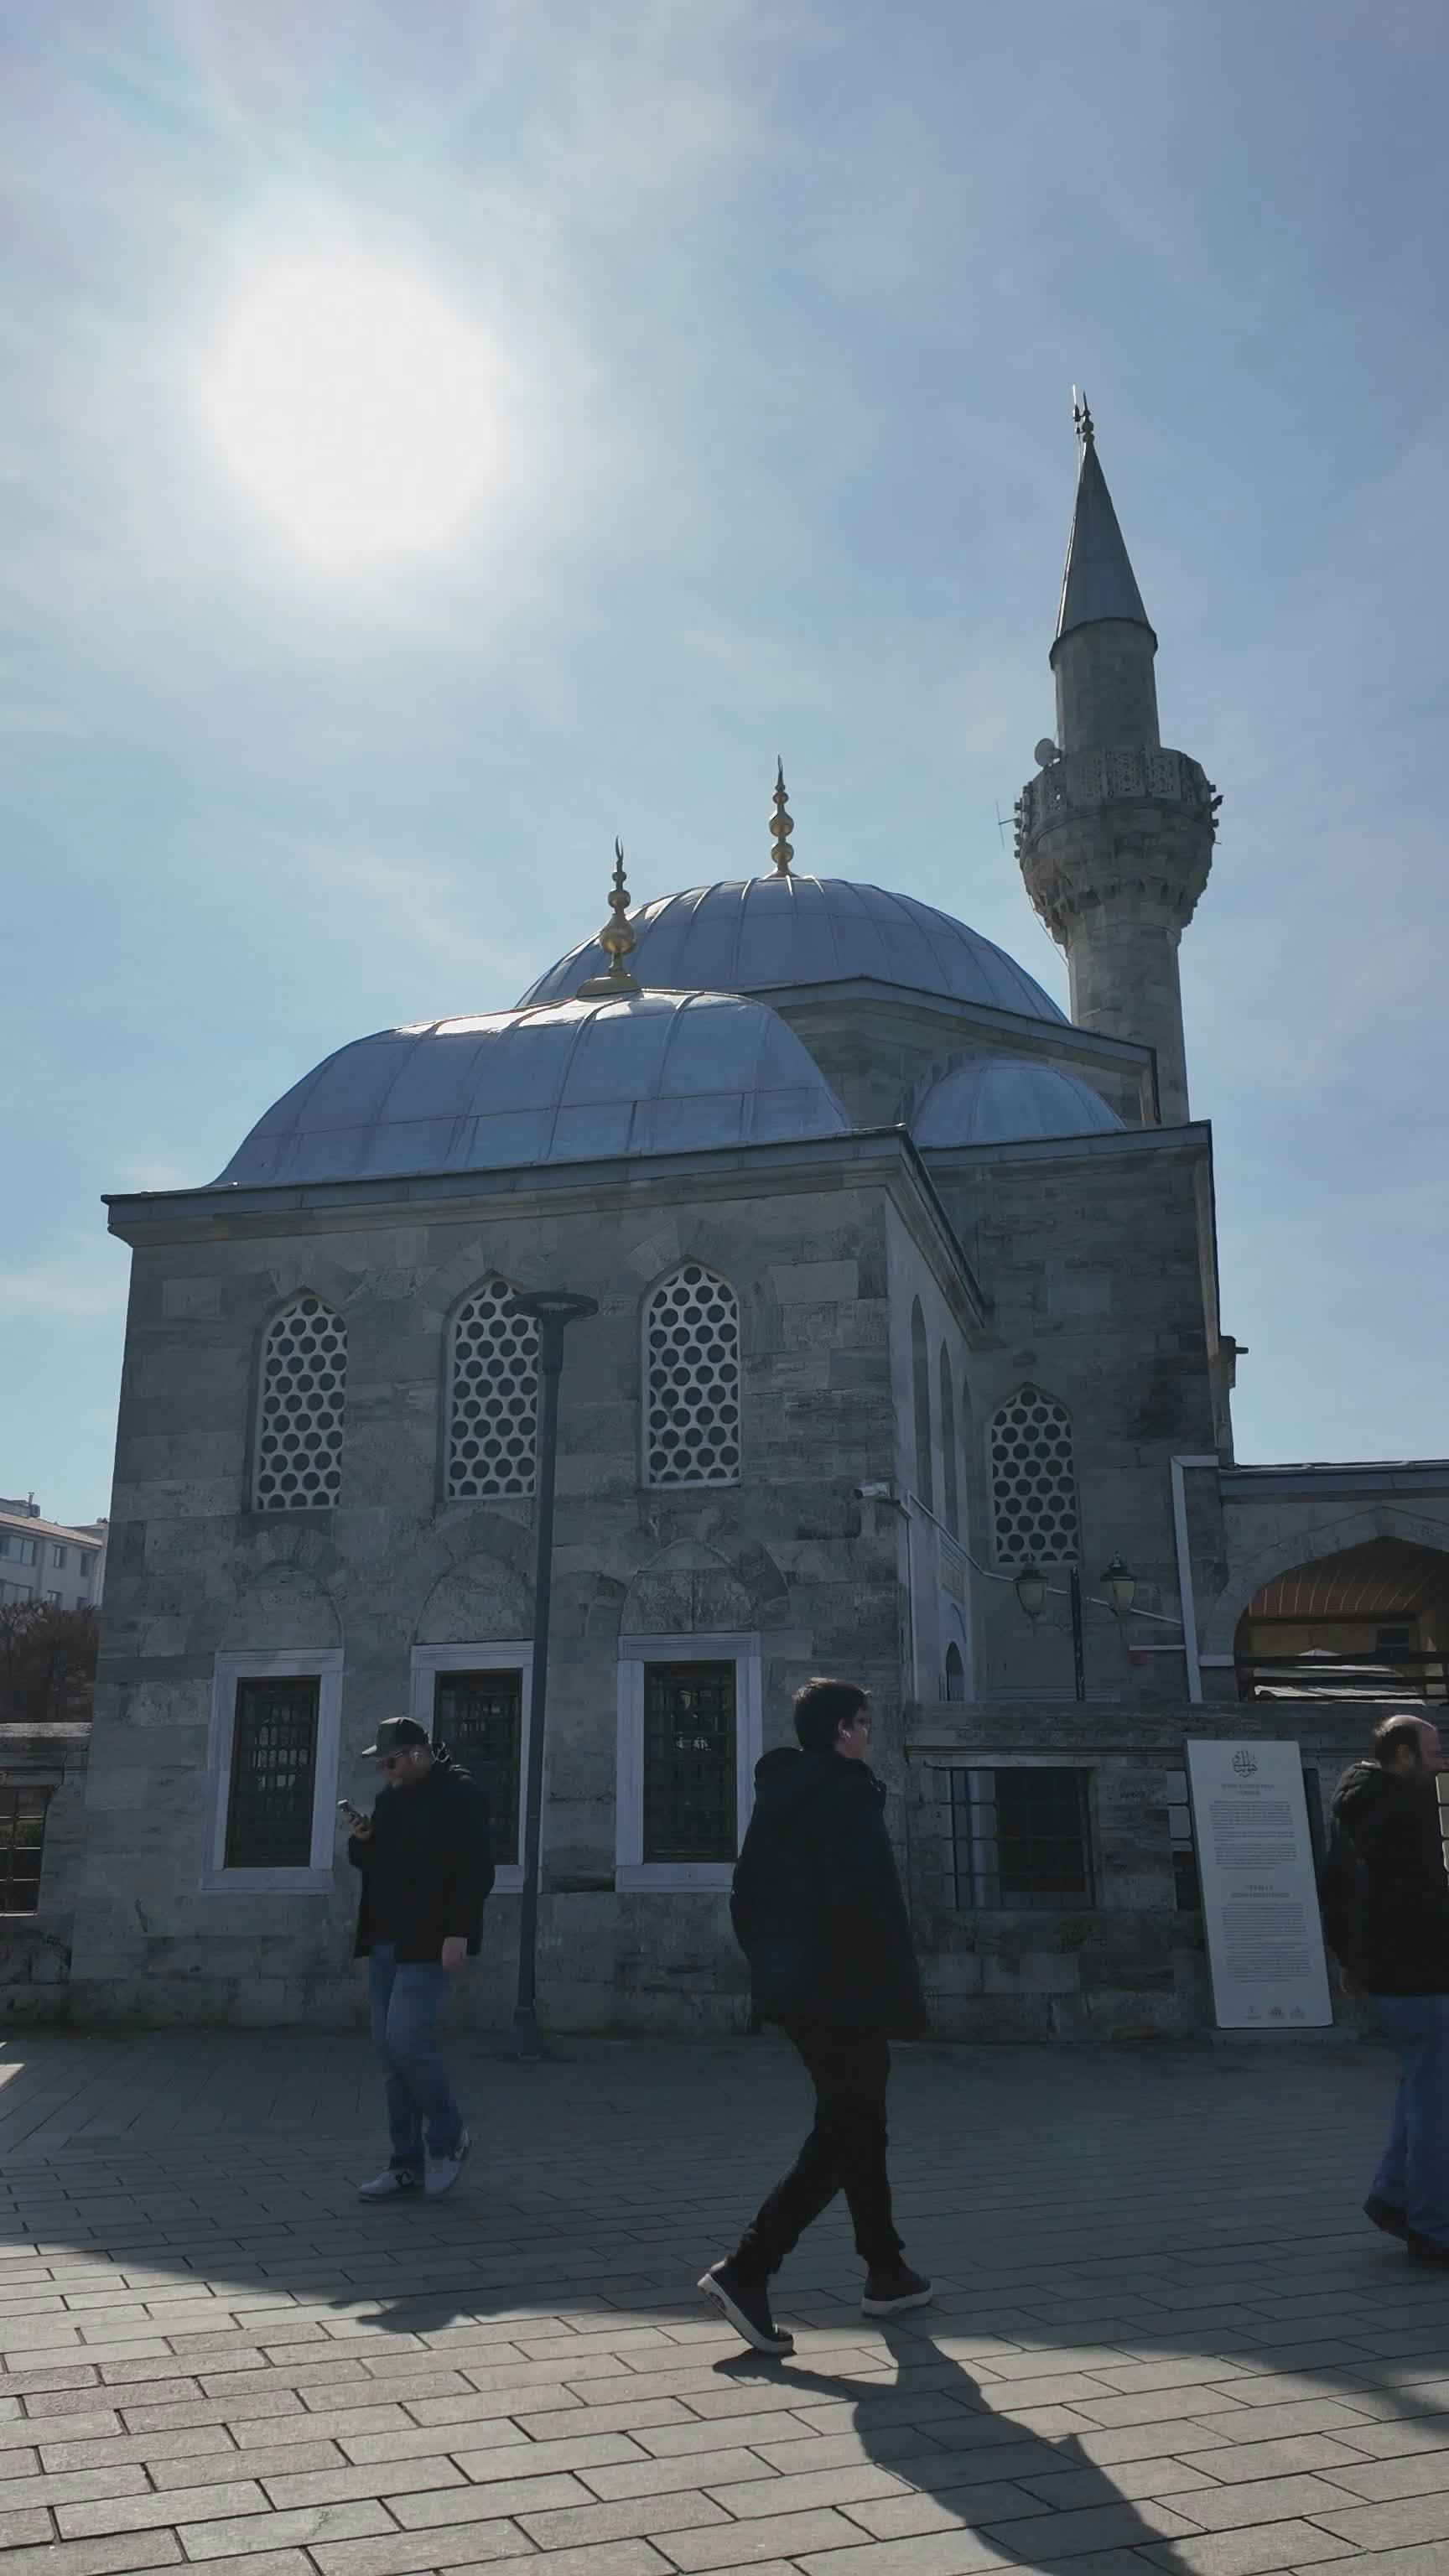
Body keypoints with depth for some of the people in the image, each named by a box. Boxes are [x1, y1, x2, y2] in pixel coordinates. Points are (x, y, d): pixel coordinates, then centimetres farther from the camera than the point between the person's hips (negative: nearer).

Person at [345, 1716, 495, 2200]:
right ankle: (408, 2162, 16)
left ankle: (448, 2139, 8)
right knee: (390, 2049, 7)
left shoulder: (459, 1794, -9)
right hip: (386, 1941, 8)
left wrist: (458, 1932, -22)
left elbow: (475, 1870, -14)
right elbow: (368, 1863, 21)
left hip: (428, 1942, -8)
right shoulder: (390, 1796, 14)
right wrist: (362, 1840, -1)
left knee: (406, 2040, -14)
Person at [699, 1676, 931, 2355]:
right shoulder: (847, 1794, -15)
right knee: (840, 2138, -3)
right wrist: (902, 1997, -15)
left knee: (857, 2127, 19)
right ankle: (745, 2270, -11)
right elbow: (865, 1905, -22)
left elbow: (745, 1897, 15)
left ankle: (887, 2274, 28)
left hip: (792, 1991, 9)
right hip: (845, 1994, -9)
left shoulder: (776, 1797, 12)